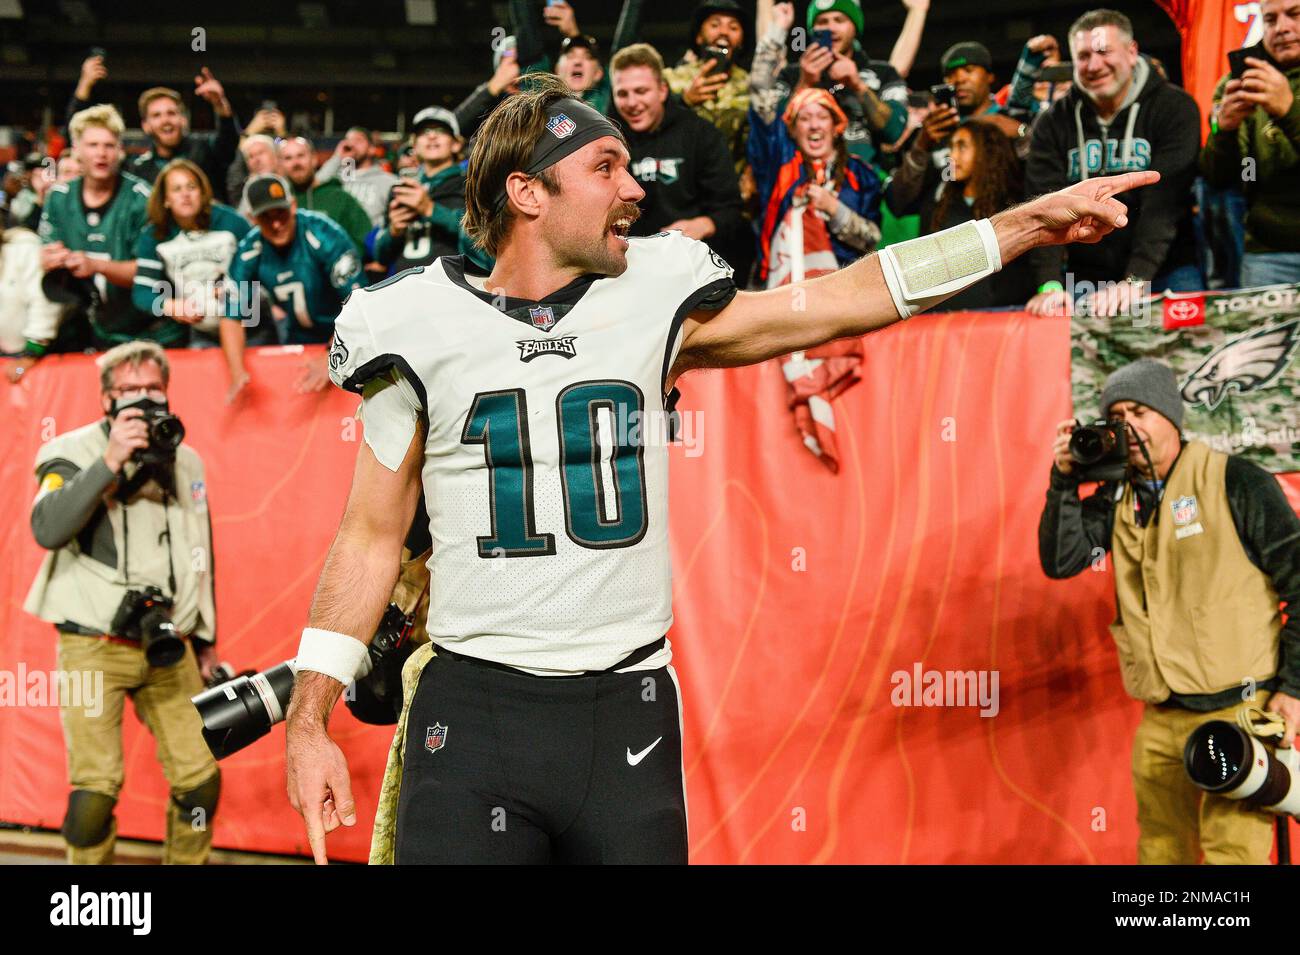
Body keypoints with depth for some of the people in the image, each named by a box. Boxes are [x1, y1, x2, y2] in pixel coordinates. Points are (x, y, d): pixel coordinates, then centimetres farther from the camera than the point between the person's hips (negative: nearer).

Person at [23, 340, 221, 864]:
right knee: (96, 790, -10)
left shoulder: (186, 461, 13)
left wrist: (206, 637, 22)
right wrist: (110, 461, -27)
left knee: (200, 778, -1)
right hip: (94, 646, -5)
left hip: (168, 648, 5)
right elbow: (47, 528, -22)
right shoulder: (74, 452, -3)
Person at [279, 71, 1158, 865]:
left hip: (629, 713, 2)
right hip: (473, 712, -2)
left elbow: (847, 300, 8)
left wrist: (1035, 220, 6)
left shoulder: (654, 302, 5)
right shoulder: (422, 331, 0)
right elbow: (372, 536, 4)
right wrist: (310, 722, -1)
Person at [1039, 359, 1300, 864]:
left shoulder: (1235, 481, -7)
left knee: (1233, 852, -10)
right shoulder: (1118, 496, 9)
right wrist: (1064, 481, -7)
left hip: (1238, 713, -6)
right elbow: (1059, 562, 3)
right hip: (1160, 720, 6)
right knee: (1159, 852, 11)